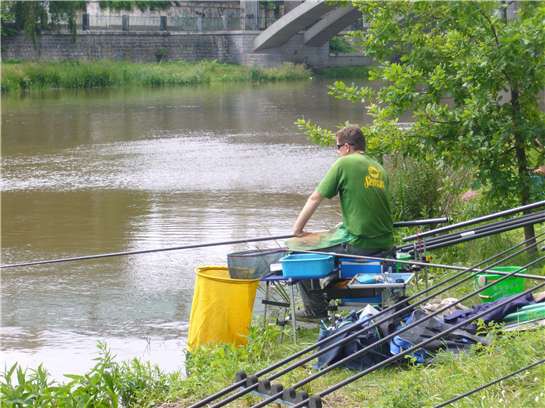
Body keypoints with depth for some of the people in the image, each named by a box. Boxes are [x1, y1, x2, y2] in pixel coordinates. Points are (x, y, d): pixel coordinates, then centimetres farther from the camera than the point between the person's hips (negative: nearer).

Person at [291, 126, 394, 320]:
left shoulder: (344, 164, -6)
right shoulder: (379, 168, 14)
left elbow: (315, 199, -4)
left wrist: (297, 229, 7)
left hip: (359, 245, -8)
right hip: (385, 244, 8)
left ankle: (316, 311, 9)